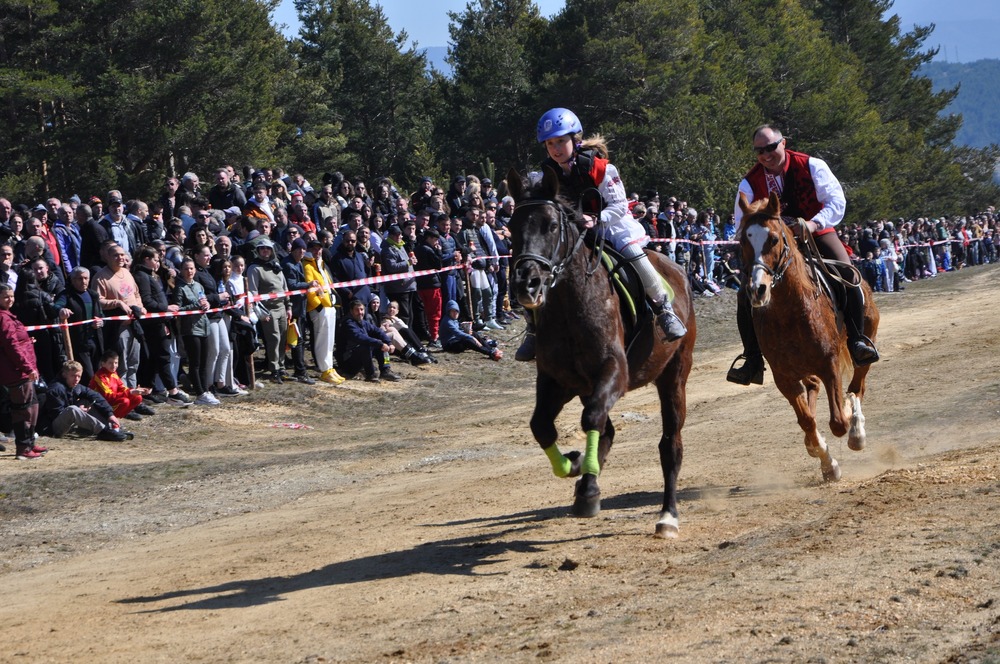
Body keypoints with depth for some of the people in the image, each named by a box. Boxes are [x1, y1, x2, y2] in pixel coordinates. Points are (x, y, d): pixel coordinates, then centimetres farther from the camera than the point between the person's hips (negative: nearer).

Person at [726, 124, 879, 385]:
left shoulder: (812, 166, -10)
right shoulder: (750, 183, -5)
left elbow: (837, 201, -16)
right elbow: (741, 226, -4)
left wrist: (814, 223, -34)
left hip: (816, 235, -1)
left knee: (847, 274, -27)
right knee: (746, 294, -14)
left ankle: (857, 340, -13)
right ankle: (752, 360, -2)